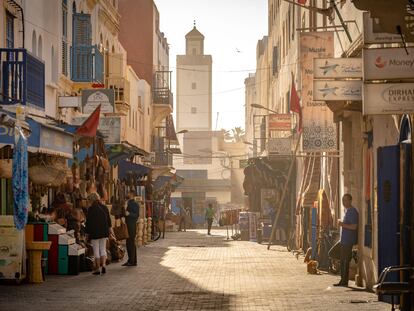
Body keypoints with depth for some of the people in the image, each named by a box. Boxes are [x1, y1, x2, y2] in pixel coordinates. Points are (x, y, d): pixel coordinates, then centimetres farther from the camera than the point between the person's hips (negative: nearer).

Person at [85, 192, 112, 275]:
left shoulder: (91, 209, -12)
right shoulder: (104, 207, 5)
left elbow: (88, 222, -11)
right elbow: (108, 220, 11)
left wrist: (88, 232, -3)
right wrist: (108, 230, 20)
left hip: (95, 232, -5)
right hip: (104, 232, 5)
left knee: (96, 250, 2)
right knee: (103, 249, 14)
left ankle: (97, 268, 5)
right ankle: (103, 264, -2)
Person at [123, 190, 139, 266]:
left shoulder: (135, 204, -9)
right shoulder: (128, 203, 18)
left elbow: (137, 215, -18)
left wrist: (129, 214, -30)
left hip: (132, 226, -9)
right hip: (128, 226, 9)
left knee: (131, 243, -10)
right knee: (130, 244, 11)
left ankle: (131, 261, -9)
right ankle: (133, 261, 16)